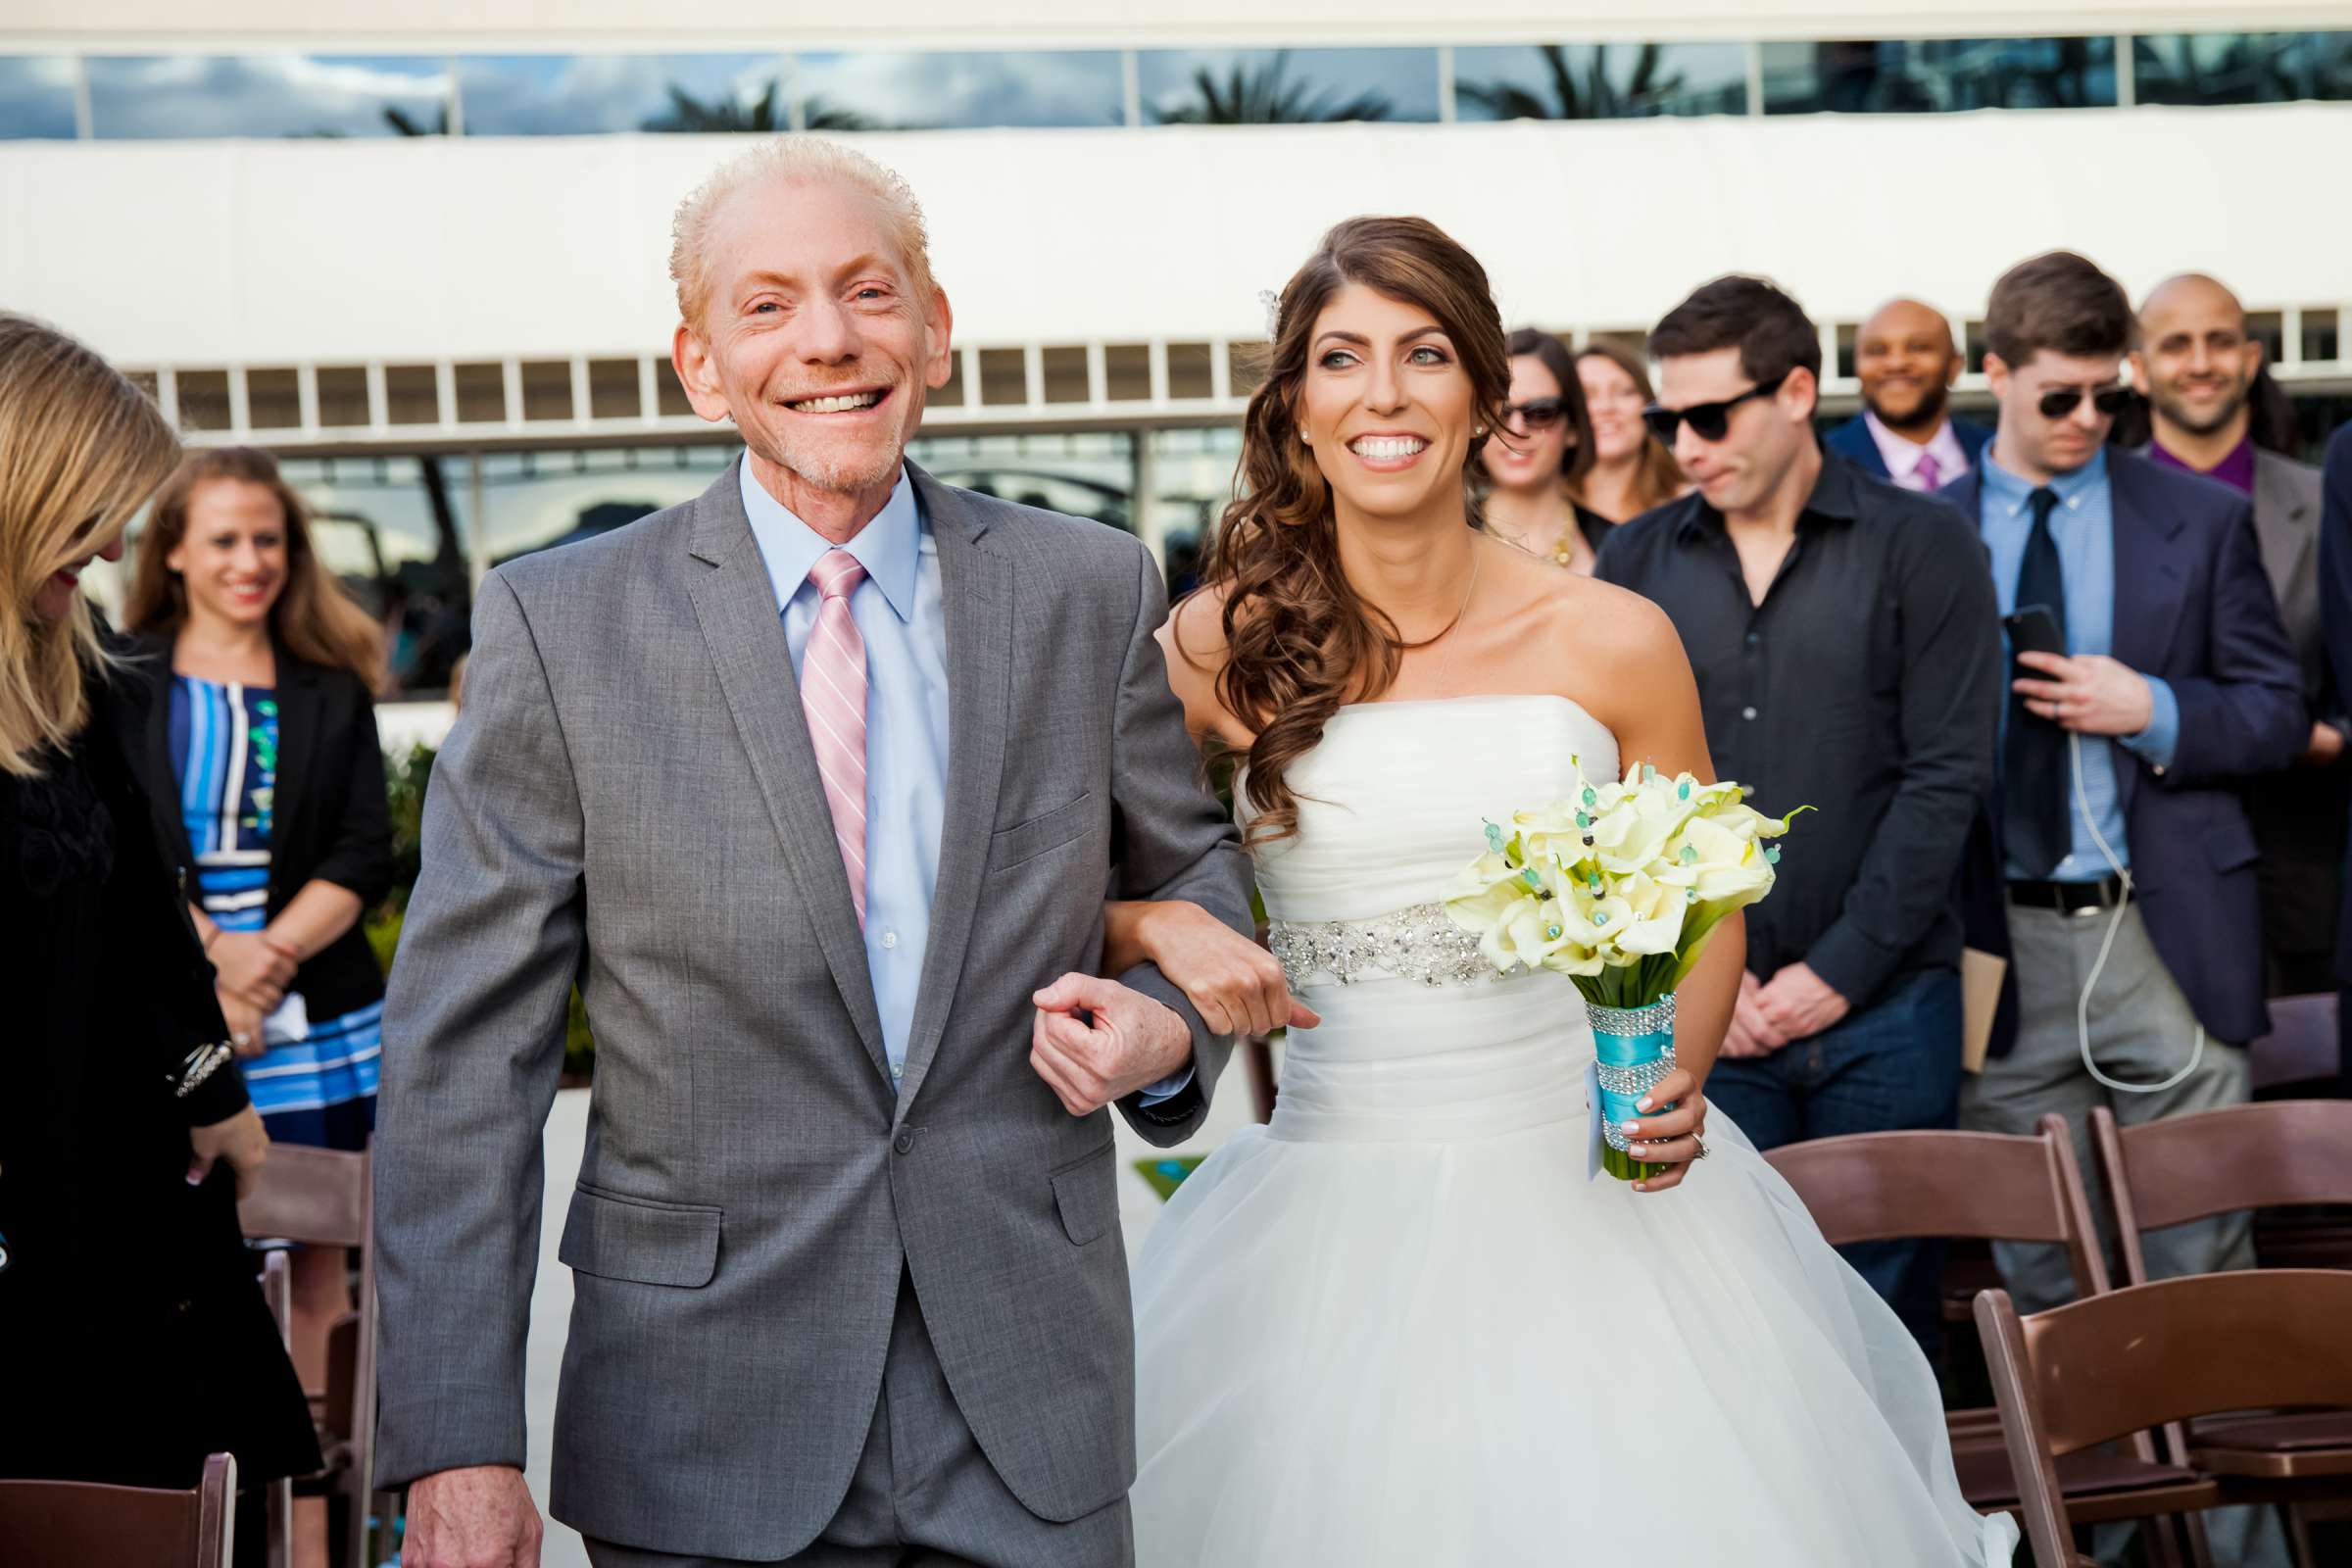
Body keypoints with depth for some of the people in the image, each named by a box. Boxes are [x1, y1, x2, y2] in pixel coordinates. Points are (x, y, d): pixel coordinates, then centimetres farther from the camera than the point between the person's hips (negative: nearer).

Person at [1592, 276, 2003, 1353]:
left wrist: (1841, 967, -10)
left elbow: (1947, 776, -5)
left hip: (1883, 1008, -1)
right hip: (1702, 1016, 2)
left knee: (1886, 1300, 7)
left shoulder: (1922, 548, 0)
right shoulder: (1637, 563, 7)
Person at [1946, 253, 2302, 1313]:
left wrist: (2153, 710, -11)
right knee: (2039, 1276, 9)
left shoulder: (2203, 521, 6)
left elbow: (2279, 714, 5)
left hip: (2164, 936, 0)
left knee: (2200, 1260, 3)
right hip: (2001, 947, 0)